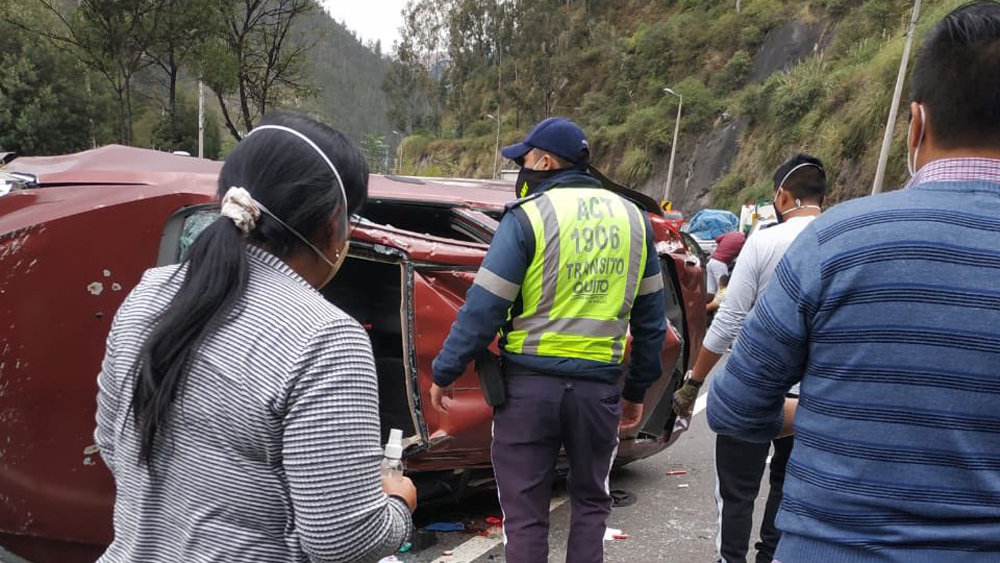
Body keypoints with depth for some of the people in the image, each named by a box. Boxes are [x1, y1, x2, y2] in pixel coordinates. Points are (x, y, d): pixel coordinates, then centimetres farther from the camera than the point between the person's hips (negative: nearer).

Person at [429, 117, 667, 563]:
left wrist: (444, 373, 0)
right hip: (598, 384, 4)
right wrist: (637, 390, 20)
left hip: (530, 382, -4)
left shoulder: (529, 216, -8)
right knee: (590, 502, 23)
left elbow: (483, 307, -11)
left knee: (525, 513, 9)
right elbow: (651, 318, 12)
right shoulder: (633, 219, 8)